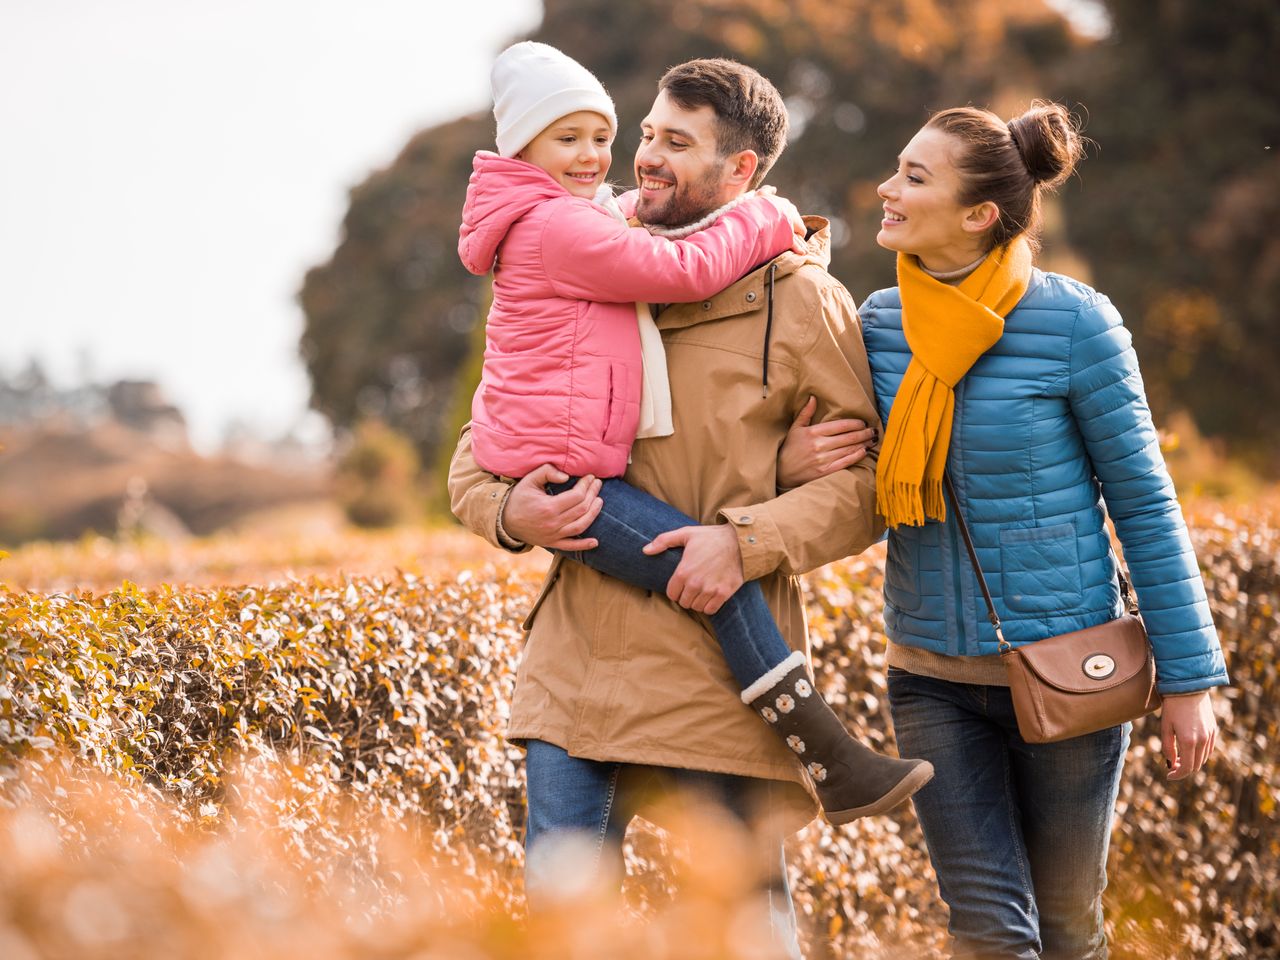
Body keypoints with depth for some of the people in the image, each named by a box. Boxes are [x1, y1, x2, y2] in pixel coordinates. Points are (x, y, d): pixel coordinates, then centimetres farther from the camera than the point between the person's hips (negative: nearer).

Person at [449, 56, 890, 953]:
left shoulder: (800, 301, -1)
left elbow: (872, 478, -2)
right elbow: (478, 452, 17)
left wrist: (749, 541, -16)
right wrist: (507, 510, -6)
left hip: (723, 672, -4)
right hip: (578, 667, 4)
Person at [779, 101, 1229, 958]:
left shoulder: (1072, 323, -13)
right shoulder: (881, 323, 0)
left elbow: (1145, 501, -6)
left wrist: (1188, 677, -6)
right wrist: (789, 465, -11)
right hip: (934, 676, 3)